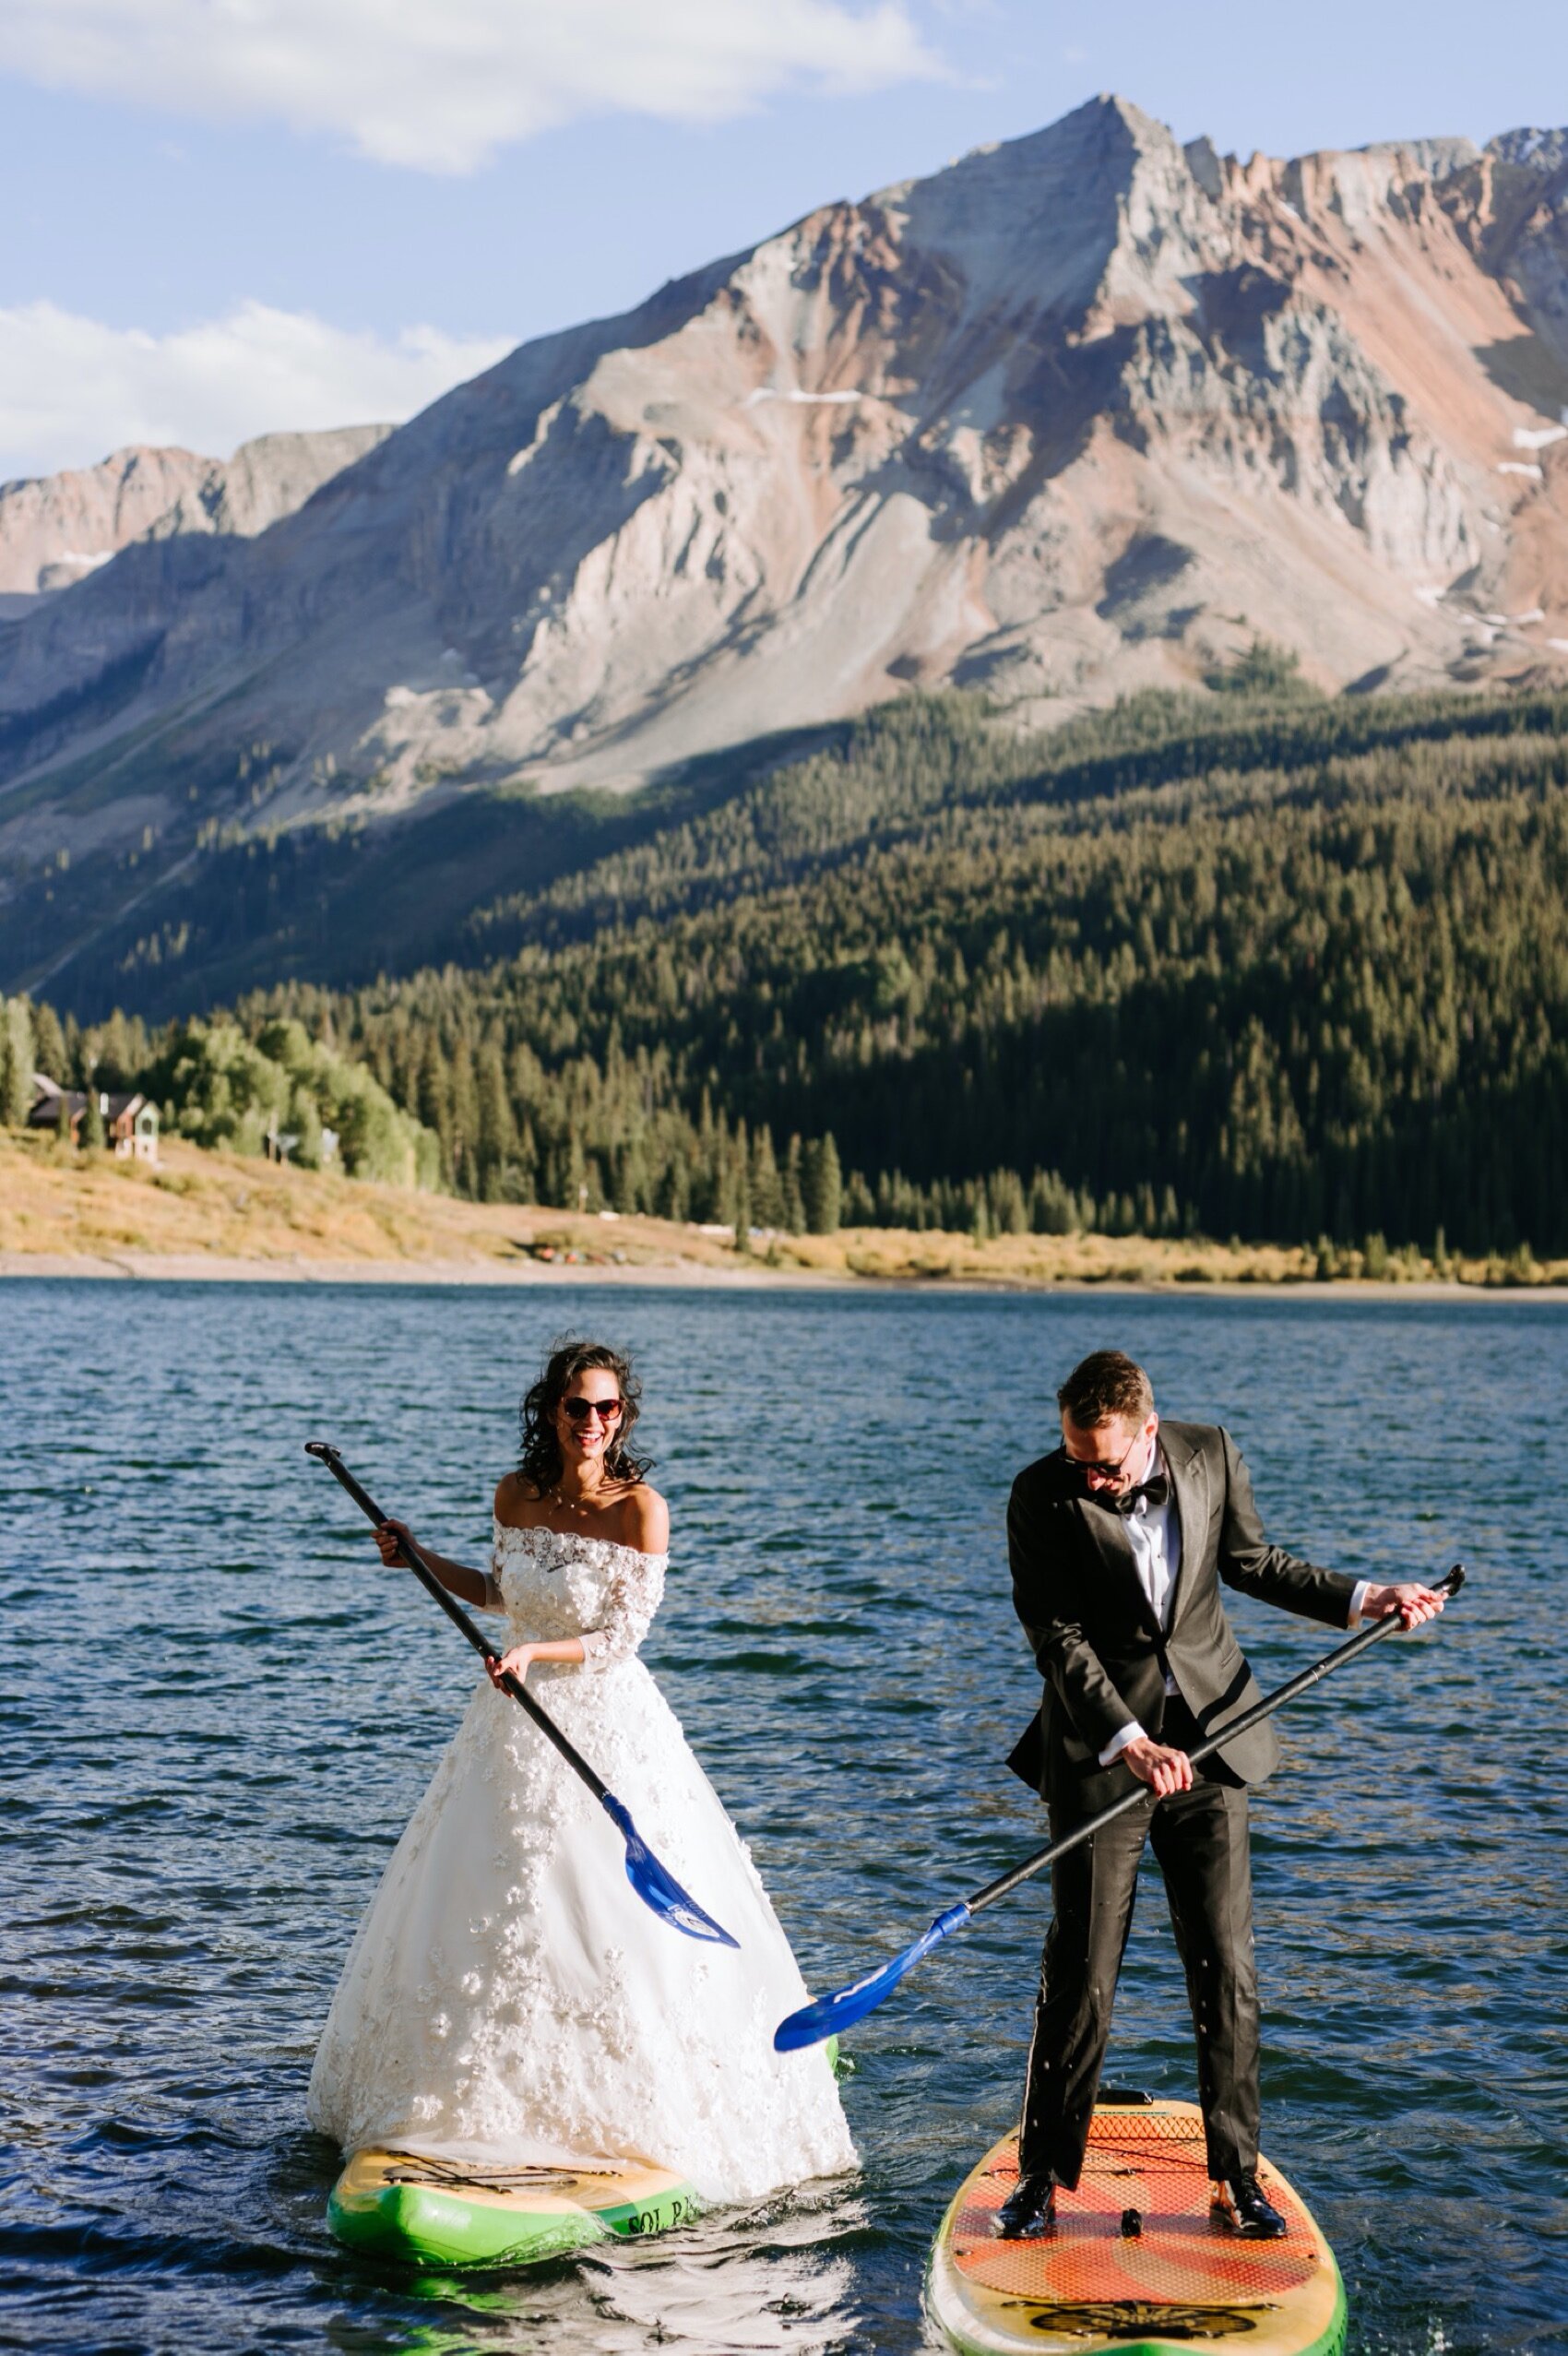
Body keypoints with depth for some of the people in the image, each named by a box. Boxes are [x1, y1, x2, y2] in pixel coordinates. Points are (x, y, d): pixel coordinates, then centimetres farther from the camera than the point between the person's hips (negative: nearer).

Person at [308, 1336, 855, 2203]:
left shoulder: (640, 1508, -14)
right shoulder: (515, 1495, 1)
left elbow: (622, 1635, -14)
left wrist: (539, 1653, -26)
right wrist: (421, 1560, 12)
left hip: (605, 1724, -6)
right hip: (514, 1720, 6)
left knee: (610, 1912, -5)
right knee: (488, 1909, 11)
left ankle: (634, 2104, 9)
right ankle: (503, 2091, 27)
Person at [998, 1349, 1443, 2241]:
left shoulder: (1212, 1454, -4)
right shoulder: (1043, 1495, -13)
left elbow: (1252, 1561, 13)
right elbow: (1059, 1637, -15)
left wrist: (1363, 1598, 5)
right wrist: (1130, 1742, -24)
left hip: (1211, 1742, 3)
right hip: (1099, 1753, -2)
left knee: (1227, 1968, 4)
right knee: (1081, 1974, 0)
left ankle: (1238, 2174, 17)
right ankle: (1045, 2175, 14)